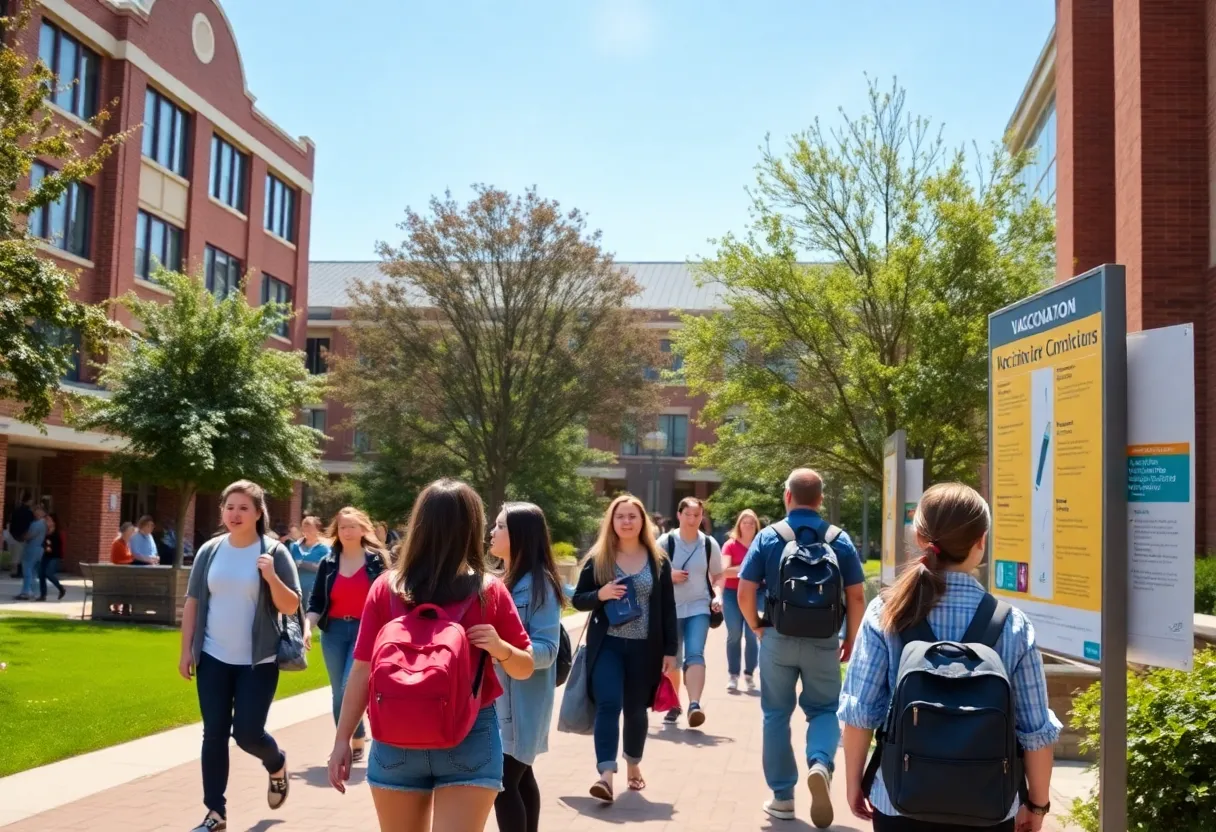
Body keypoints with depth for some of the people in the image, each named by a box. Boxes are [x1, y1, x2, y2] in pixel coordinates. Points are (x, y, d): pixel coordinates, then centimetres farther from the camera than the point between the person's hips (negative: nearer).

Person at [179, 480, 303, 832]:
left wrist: (272, 578, -25)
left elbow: (291, 607, -8)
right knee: (214, 735, 5)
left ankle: (276, 765, 30)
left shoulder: (274, 552, -7)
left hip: (258, 661, -3)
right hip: (214, 659, 3)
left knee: (248, 733, -4)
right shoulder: (210, 551, 2)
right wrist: (186, 650, 4)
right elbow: (192, 603, 7)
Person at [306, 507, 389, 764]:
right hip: (334, 631, 4)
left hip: (365, 630, -4)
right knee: (338, 693, 9)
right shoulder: (328, 562, 7)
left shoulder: (376, 560, 0)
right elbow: (316, 599, 5)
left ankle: (357, 741, 5)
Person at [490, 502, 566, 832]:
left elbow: (546, 650, -20)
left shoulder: (538, 583, -15)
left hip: (522, 702, -8)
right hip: (498, 697, 8)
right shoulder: (502, 580, 10)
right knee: (520, 777, 15)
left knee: (504, 783, -10)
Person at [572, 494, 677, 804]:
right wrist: (600, 595, -17)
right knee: (608, 704, -15)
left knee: (635, 708, 11)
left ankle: (633, 765, 32)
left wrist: (670, 650, 1)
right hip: (607, 645, -1)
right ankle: (606, 774, -18)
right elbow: (578, 600, 3)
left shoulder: (658, 560, 3)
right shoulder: (597, 558, 0)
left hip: (645, 647, 1)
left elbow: (668, 608, 5)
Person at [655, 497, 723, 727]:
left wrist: (717, 595, -9)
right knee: (671, 660, 11)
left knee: (695, 655, -19)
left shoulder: (709, 544, -1)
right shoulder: (665, 542, -6)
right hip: (670, 609, 1)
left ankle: (694, 705, -29)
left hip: (699, 607, 0)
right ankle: (673, 705, 30)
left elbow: (718, 575, 9)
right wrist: (669, 575, -17)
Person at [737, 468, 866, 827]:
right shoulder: (840, 541, -2)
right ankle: (820, 764, -15)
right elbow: (857, 597, -2)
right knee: (824, 710, 14)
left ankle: (782, 797, 18)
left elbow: (744, 594, -7)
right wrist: (850, 639, 11)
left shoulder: (767, 538, -4)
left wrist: (758, 627, 9)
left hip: (778, 639, 0)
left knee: (776, 715, 13)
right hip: (824, 641, 0)